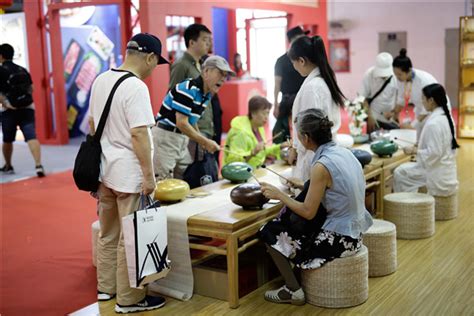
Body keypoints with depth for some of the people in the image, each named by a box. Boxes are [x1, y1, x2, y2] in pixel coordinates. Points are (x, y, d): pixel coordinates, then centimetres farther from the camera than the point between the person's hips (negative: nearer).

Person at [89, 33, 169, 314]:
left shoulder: (101, 80, 8)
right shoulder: (136, 87, -18)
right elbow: (139, 134, -22)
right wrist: (149, 174, -18)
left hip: (104, 169, 9)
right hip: (129, 174, -9)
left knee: (108, 233, 19)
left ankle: (106, 286, 32)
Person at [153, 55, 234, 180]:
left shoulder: (207, 94, 8)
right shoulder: (187, 89, -20)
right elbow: (181, 123, -23)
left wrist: (203, 141, 6)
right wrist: (205, 142, -18)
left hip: (182, 139, 9)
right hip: (165, 136, -9)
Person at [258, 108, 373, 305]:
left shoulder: (321, 166, -23)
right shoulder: (344, 152, 1)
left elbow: (308, 213, -16)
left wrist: (279, 195, -8)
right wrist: (306, 186, 19)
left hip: (338, 239, -8)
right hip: (353, 233, 9)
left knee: (271, 233, 5)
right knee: (289, 223, 24)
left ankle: (293, 290, 11)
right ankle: (295, 281, 27)